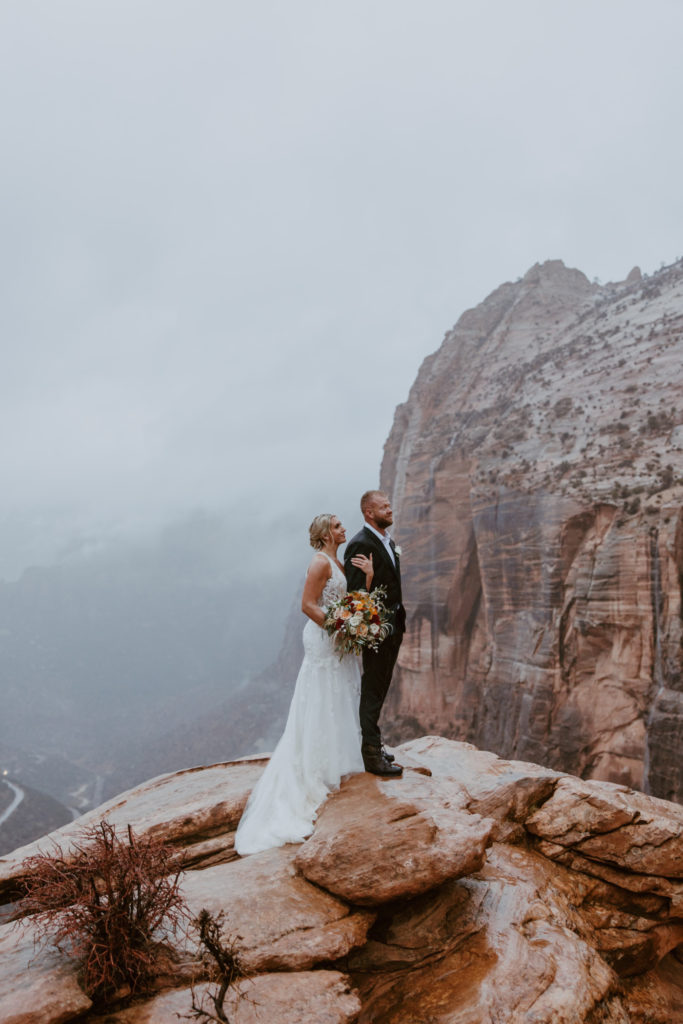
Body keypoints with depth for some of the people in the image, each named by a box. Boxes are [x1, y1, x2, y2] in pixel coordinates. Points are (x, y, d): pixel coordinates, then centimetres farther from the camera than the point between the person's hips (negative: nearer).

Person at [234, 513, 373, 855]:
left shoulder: (340, 564, 13)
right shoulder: (321, 562, -15)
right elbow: (308, 605, -20)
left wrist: (368, 575, -4)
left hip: (339, 644, 9)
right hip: (323, 641, -9)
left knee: (339, 703, 16)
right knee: (321, 706, 0)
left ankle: (334, 762, 28)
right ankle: (318, 772, 10)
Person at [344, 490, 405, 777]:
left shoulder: (388, 542, 13)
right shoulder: (360, 544, -17)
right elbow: (355, 592, -20)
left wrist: (399, 620, 8)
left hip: (393, 627, 9)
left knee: (378, 690, 18)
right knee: (372, 692, 0)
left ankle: (372, 745, 30)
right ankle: (372, 756, 10)